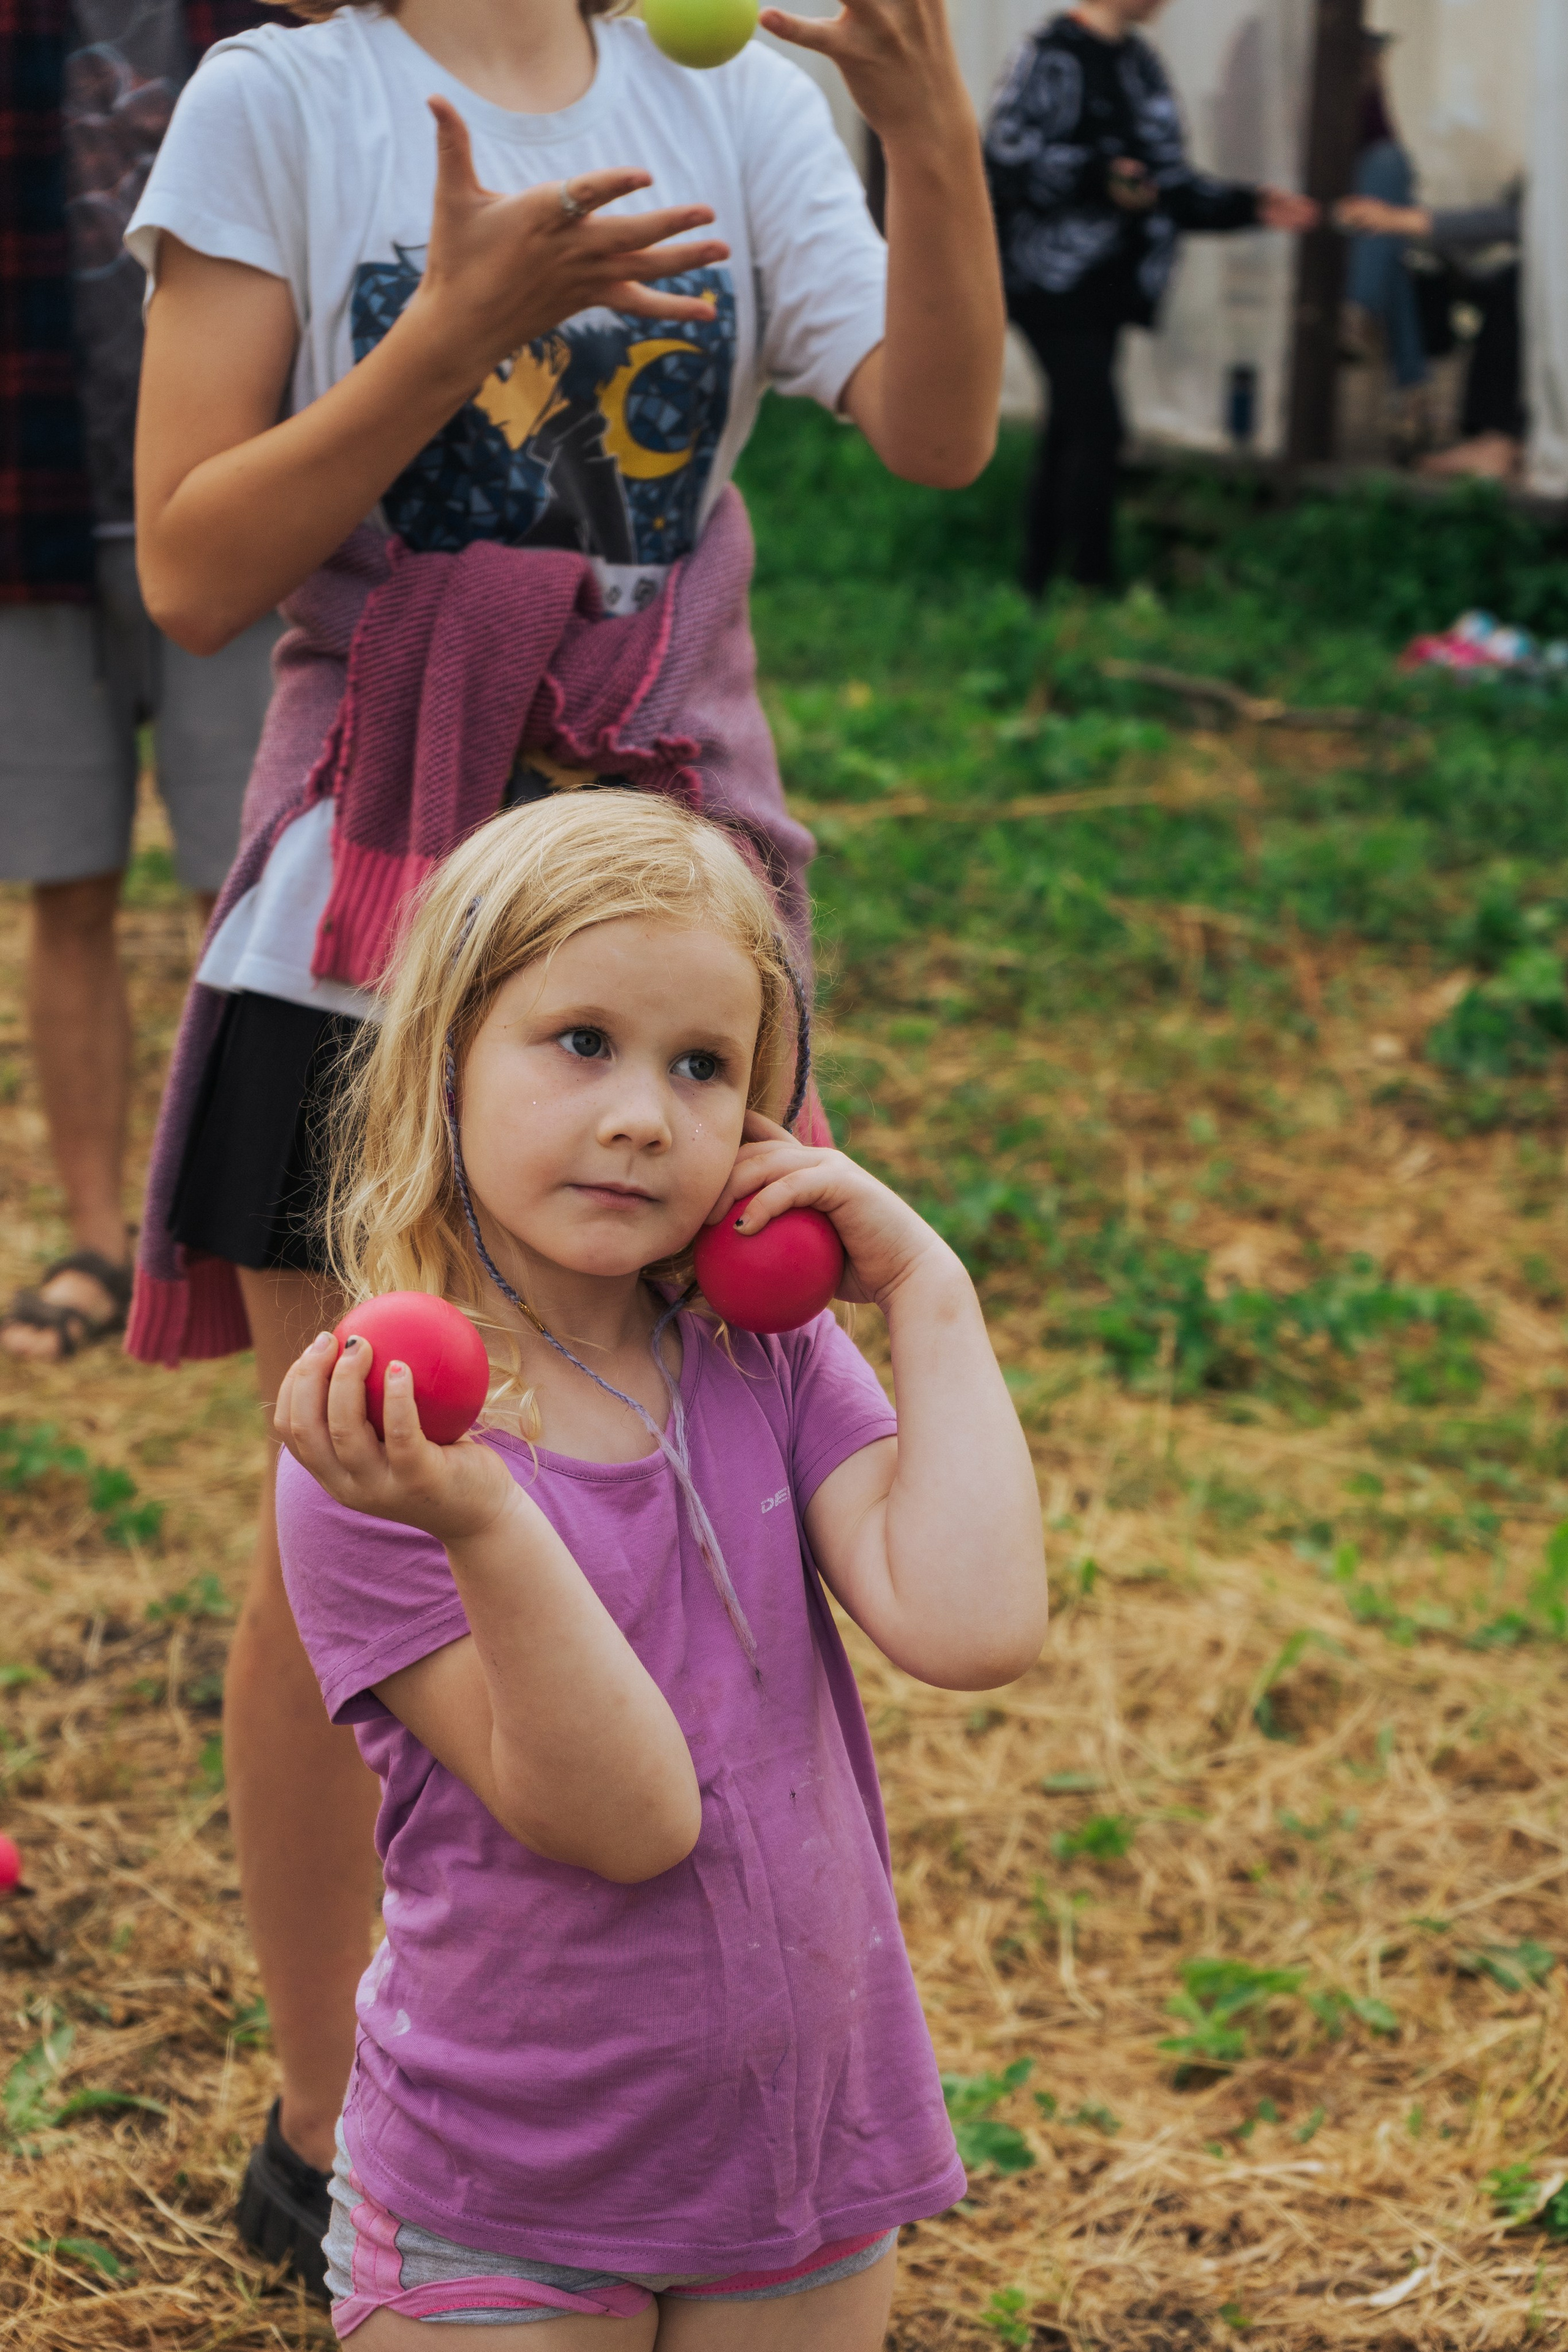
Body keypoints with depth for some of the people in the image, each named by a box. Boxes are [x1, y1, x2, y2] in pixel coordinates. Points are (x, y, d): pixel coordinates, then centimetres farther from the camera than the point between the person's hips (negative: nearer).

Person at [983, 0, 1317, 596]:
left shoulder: (1140, 66, 17)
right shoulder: (1051, 56, -9)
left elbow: (1169, 183, 20)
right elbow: (1007, 157, -17)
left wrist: (1251, 207, 12)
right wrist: (1097, 176, -27)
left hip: (1105, 288, 8)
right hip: (1053, 276, -8)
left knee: (1070, 432, 9)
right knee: (1097, 426, -14)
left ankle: (1039, 583, 14)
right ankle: (1093, 586, -10)